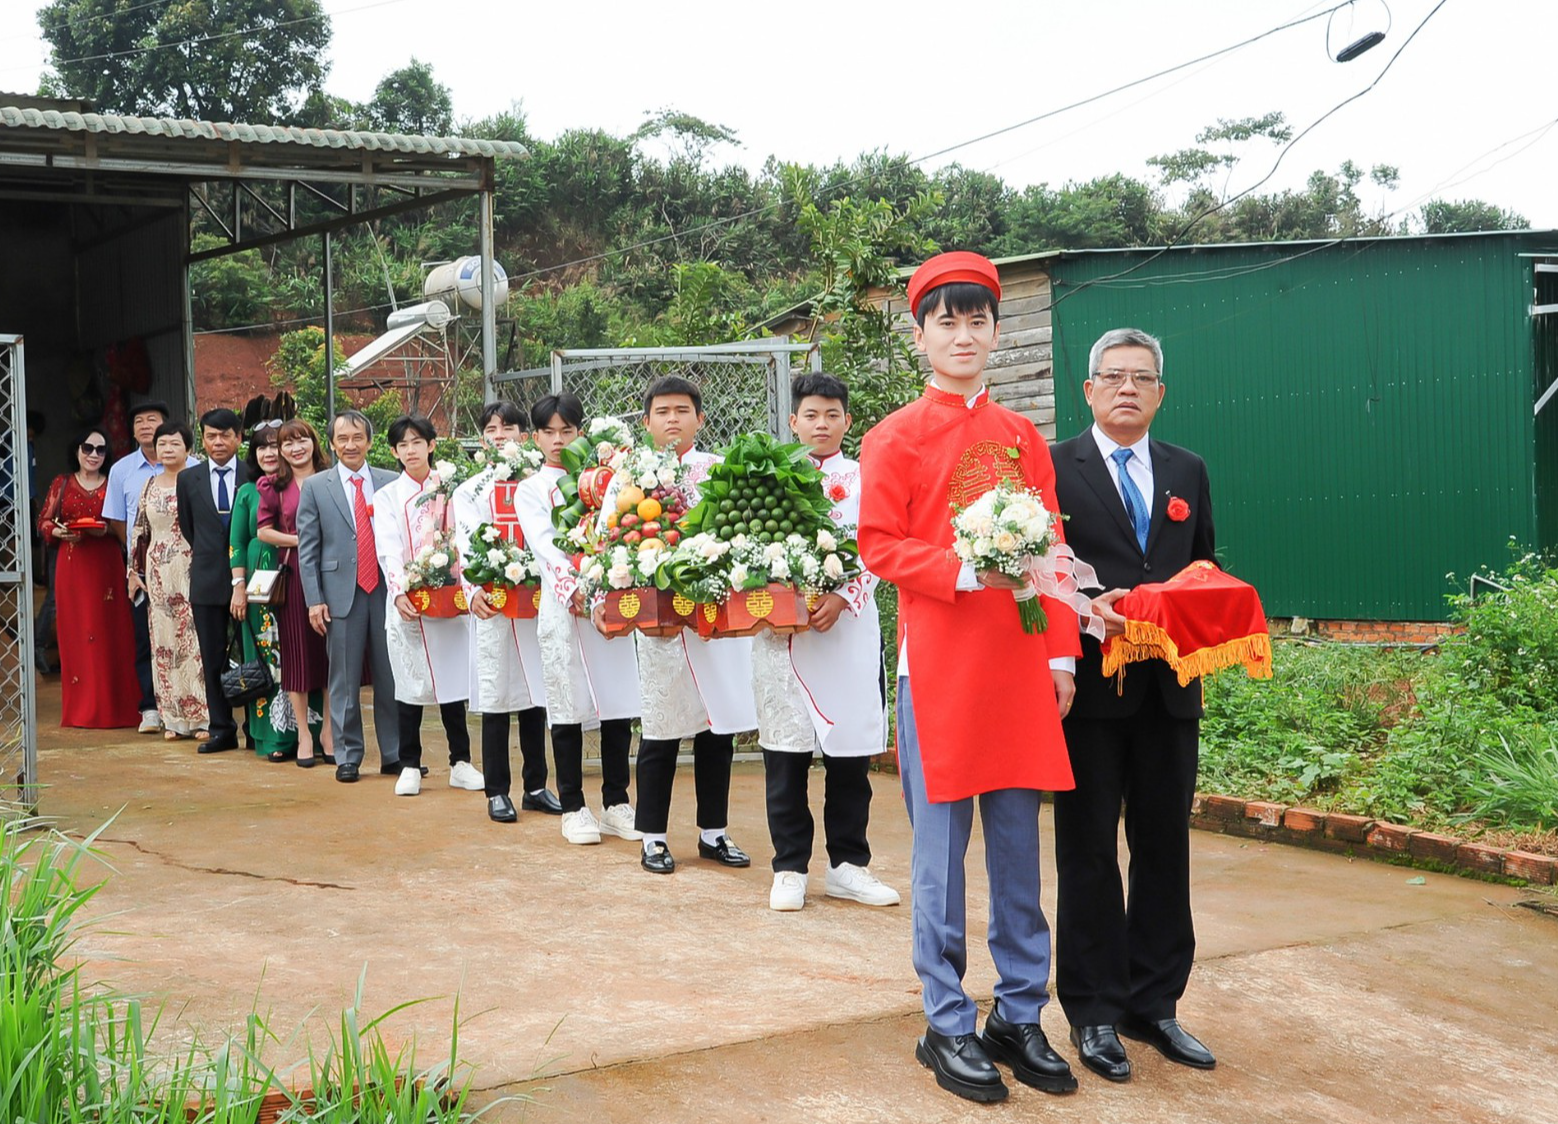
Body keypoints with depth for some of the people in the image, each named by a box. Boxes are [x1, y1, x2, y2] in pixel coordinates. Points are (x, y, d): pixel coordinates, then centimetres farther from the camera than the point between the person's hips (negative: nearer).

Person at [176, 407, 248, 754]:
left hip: (247, 577, -3)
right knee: (213, 658, 5)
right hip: (207, 580, 3)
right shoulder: (189, 479, 8)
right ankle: (221, 729, 12)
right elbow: (187, 526, 20)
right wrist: (205, 553, 15)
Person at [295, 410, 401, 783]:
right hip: (342, 594, -1)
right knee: (344, 680, 4)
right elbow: (307, 548, 3)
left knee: (390, 677, 5)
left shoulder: (391, 483, 8)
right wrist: (314, 599, -4)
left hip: (386, 591, 1)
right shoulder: (315, 487, 5)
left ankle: (394, 754, 15)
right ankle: (347, 757, 13)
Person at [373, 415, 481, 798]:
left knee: (453, 678, 3)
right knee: (410, 683, 1)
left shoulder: (450, 490, 10)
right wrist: (399, 592, -19)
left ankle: (460, 763, 11)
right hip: (407, 603, -1)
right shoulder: (388, 497, 7)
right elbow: (389, 550, -4)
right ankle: (410, 766, 10)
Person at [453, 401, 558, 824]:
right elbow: (466, 545, -2)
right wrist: (473, 590, -19)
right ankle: (498, 792, 9)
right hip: (491, 606, -1)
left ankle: (536, 786, 16)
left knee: (536, 693, 6)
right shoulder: (470, 491, 9)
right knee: (495, 697, 1)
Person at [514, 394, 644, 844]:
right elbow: (545, 545, -7)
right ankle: (573, 807, 9)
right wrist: (574, 588, -22)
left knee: (619, 704, 2)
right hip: (563, 605, -2)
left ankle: (616, 804, 11)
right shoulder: (530, 491, 9)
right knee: (569, 706, 0)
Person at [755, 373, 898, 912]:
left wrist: (842, 598, -15)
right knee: (785, 749, 2)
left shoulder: (865, 479, 8)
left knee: (850, 750, 4)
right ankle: (790, 867, 12)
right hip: (782, 629, 0)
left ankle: (847, 863, 16)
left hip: (848, 628, 0)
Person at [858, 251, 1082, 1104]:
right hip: (938, 665, -4)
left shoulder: (1024, 438, 12)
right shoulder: (896, 437, 0)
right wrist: (964, 571, -20)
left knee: (1018, 849, 10)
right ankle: (947, 1026, 13)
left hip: (1020, 668, 4)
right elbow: (879, 547, -5)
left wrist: (1060, 651, 3)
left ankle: (1020, 1017, 21)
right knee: (941, 851, 2)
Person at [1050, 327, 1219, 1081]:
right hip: (1090, 685, -4)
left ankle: (1155, 1004, 22)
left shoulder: (1187, 472, 13)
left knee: (1165, 847, 10)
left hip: (1168, 687, 5)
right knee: (1088, 851, 5)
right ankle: (1094, 1011, 15)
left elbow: (1206, 570, 17)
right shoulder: (1054, 468, -2)